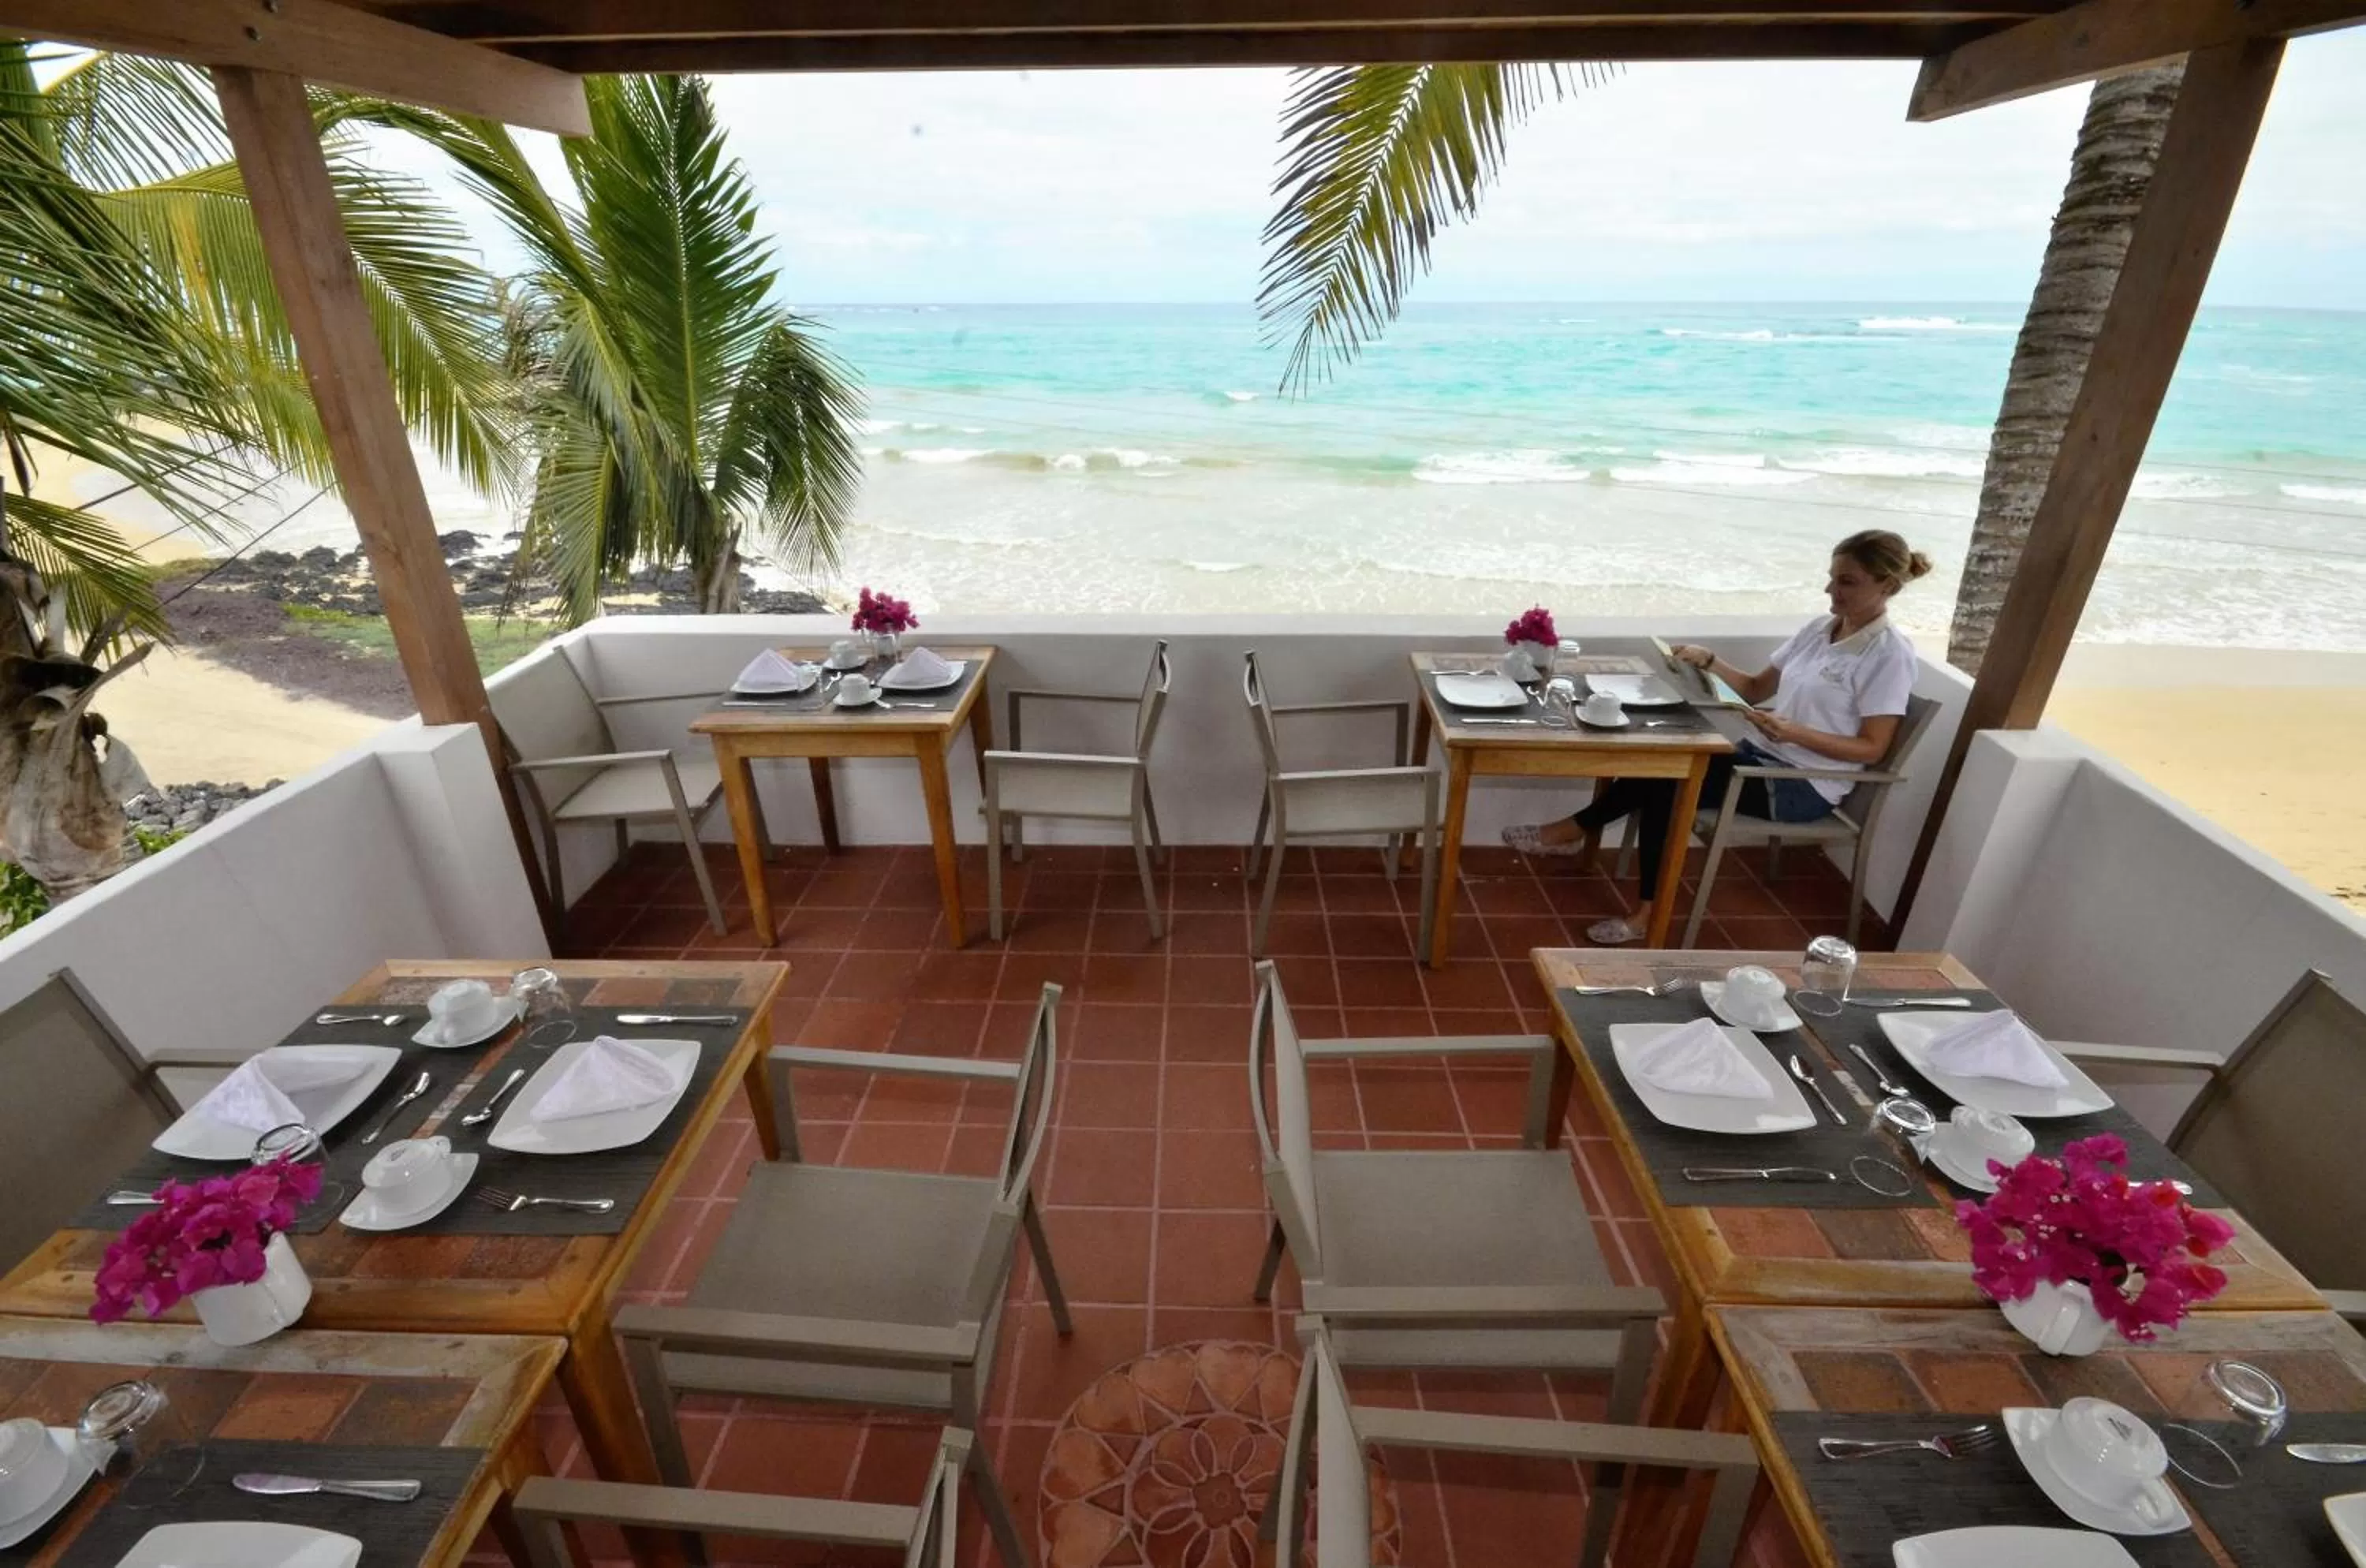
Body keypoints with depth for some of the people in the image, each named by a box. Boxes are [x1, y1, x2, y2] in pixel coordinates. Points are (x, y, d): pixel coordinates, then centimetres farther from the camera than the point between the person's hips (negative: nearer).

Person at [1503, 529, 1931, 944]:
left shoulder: (1890, 654, -11)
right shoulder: (1819, 629, 10)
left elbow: (1872, 748, -14)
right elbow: (1756, 688, 14)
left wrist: (1794, 732, -28)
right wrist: (1707, 661, -3)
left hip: (1805, 785, -7)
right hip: (1763, 756, 7)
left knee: (1664, 783, -19)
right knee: (1659, 769, -16)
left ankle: (1574, 830, -2)